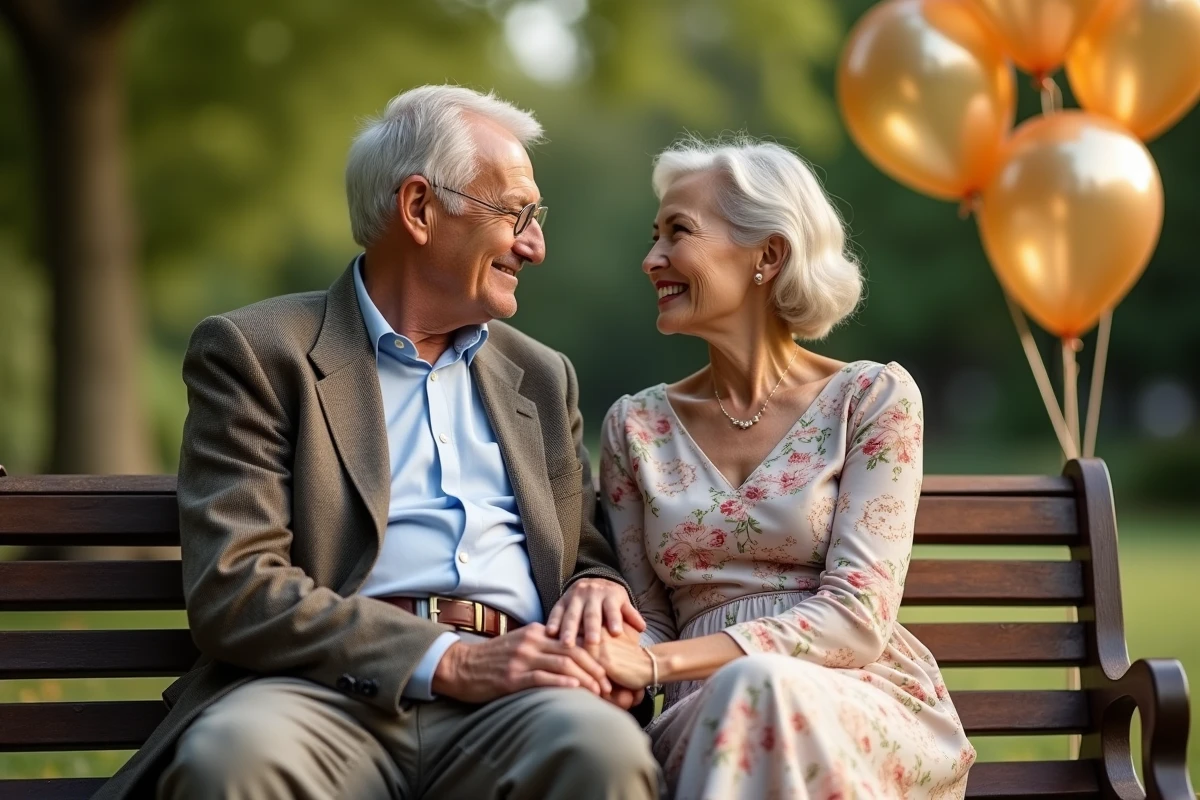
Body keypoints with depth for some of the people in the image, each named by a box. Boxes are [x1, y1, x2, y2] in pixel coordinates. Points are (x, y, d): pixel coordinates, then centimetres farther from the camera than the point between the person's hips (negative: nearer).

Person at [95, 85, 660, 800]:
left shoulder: (542, 377, 25)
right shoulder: (256, 353, 7)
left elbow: (587, 558, 30)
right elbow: (232, 588, -5)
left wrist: (597, 589, 3)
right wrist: (449, 661, -15)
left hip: (506, 701, 4)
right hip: (331, 689, -3)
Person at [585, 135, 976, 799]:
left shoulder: (872, 398, 3)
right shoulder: (636, 425, 14)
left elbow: (857, 618, -7)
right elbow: (648, 624, 13)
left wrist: (658, 663, -18)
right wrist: (611, 660, -14)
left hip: (870, 714, -2)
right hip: (704, 722, 2)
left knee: (757, 690, -37)